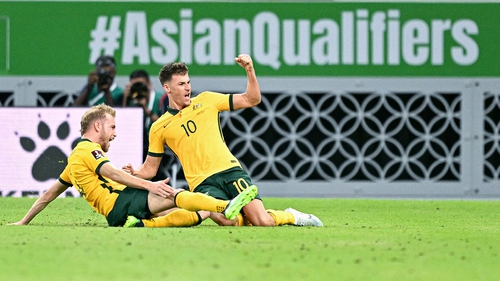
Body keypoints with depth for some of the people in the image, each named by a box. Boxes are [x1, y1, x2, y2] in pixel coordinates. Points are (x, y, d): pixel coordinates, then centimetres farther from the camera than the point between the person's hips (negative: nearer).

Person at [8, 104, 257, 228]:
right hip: (121, 202, -9)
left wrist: (24, 222, 40)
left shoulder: (75, 158, 31)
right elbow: (112, 173, -15)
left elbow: (50, 193, 33)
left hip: (115, 216, 9)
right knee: (175, 195, -25)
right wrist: (148, 185, -25)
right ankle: (225, 207, -43)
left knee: (177, 215, 0)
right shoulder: (88, 149, 2)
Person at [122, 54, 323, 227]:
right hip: (203, 184, -1)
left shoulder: (205, 100, 10)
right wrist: (133, 173, -9)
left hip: (230, 171, 1)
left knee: (262, 221, -19)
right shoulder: (159, 128, 8)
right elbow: (150, 168, 13)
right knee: (227, 221, -33)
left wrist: (249, 70, -5)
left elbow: (251, 100, 10)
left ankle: (291, 217, 13)